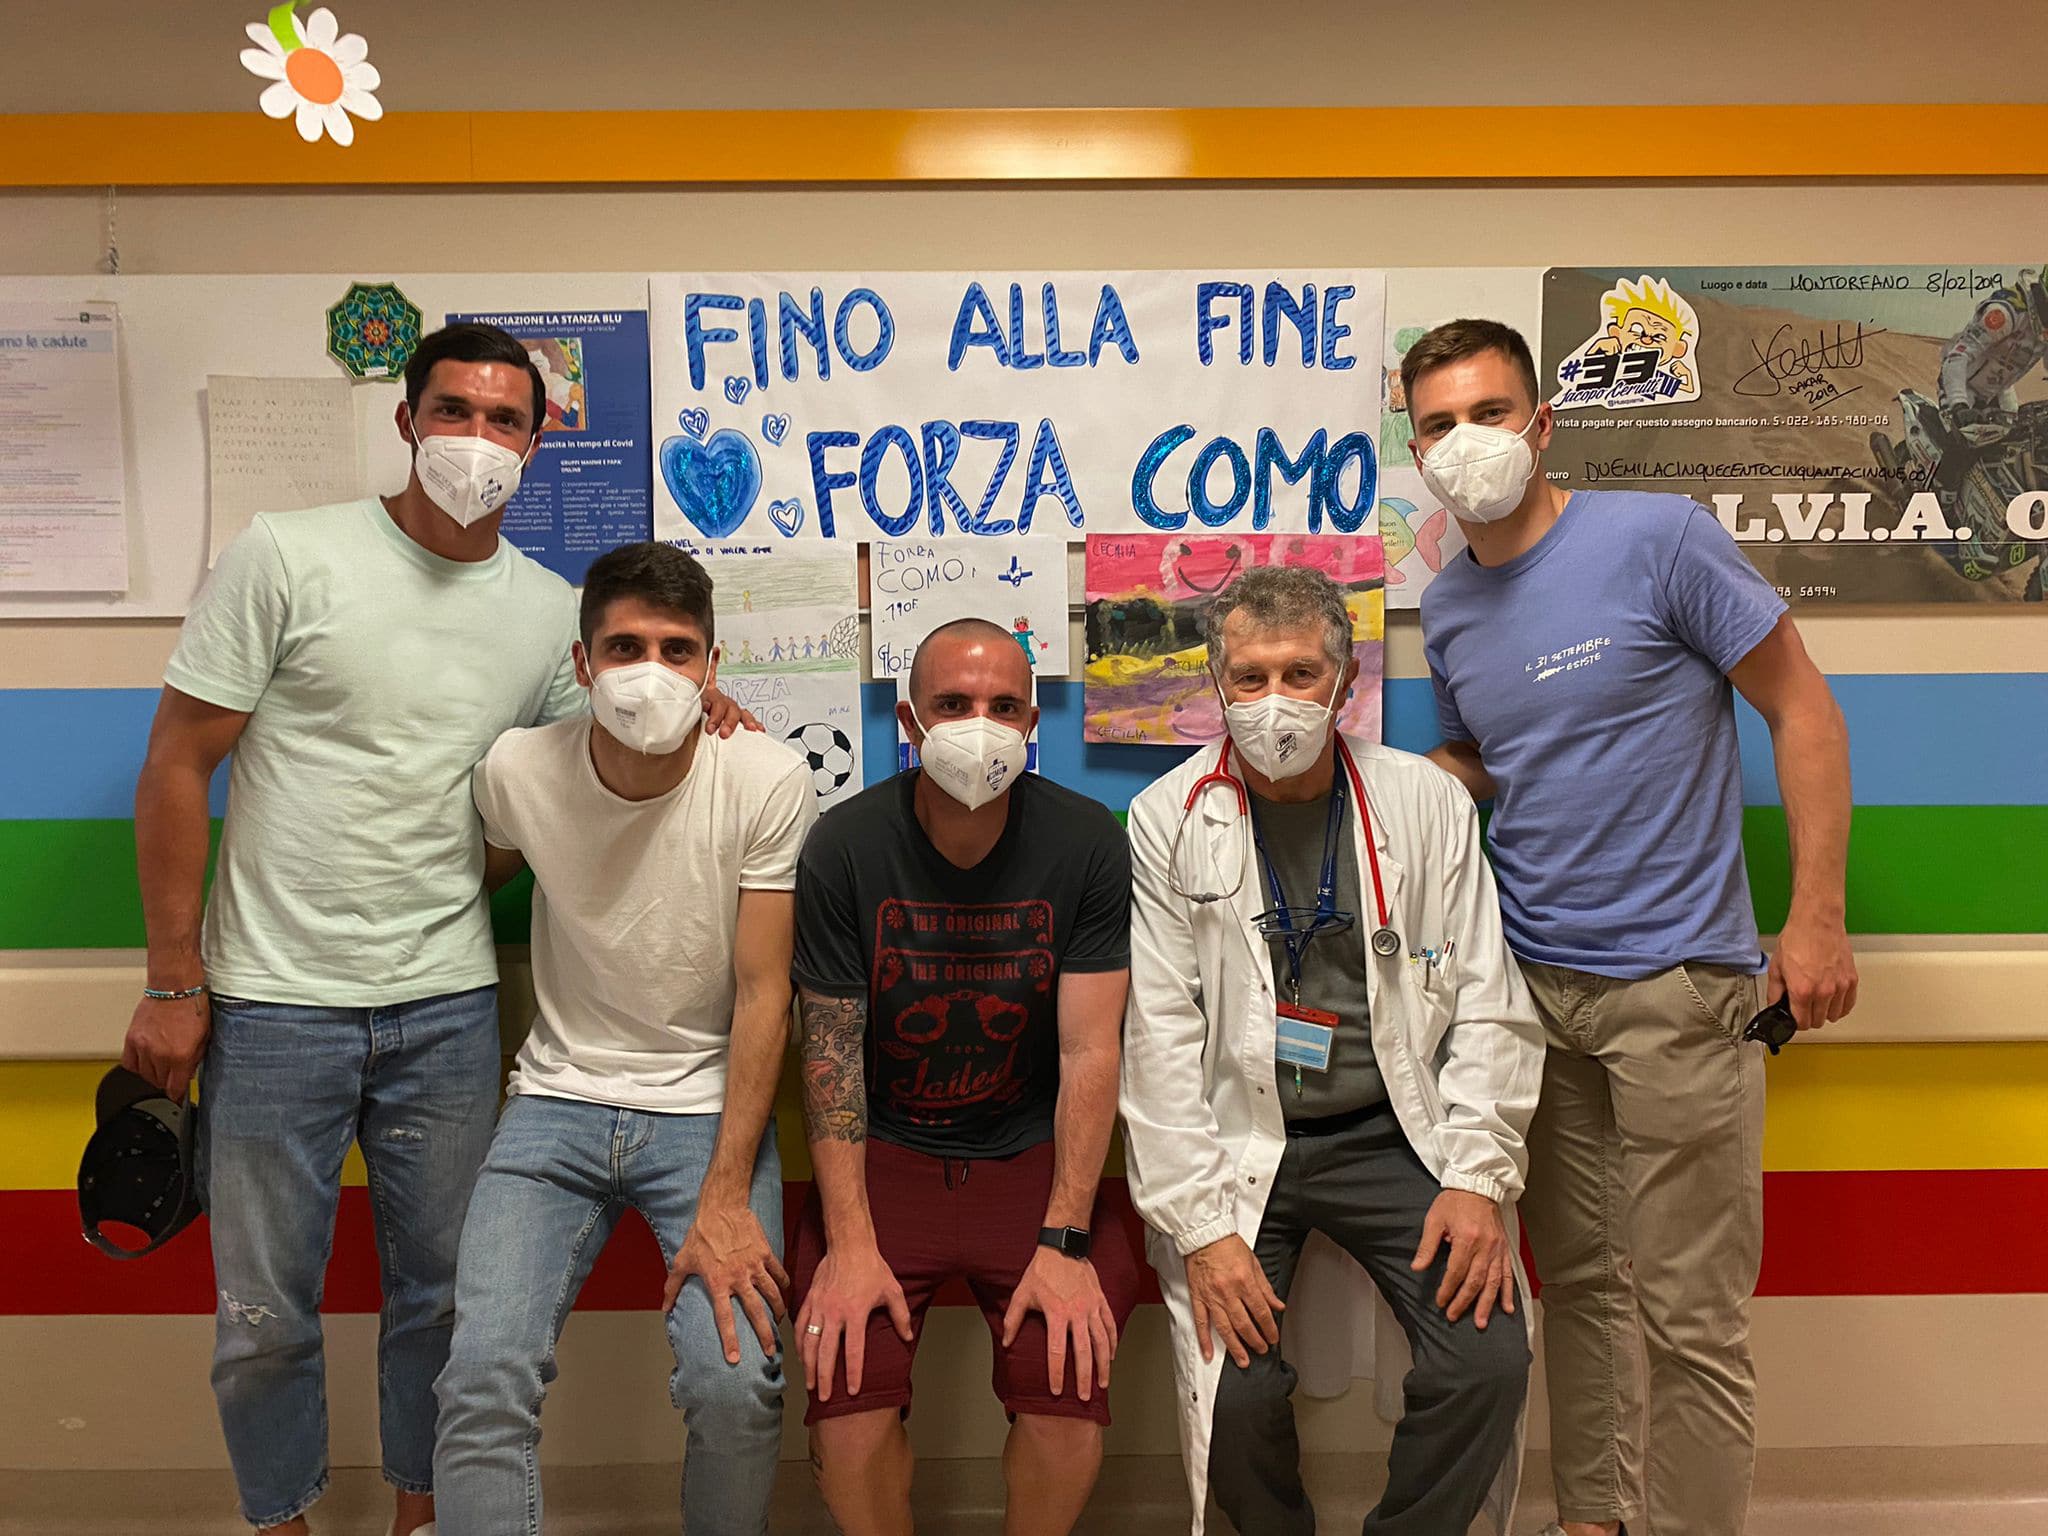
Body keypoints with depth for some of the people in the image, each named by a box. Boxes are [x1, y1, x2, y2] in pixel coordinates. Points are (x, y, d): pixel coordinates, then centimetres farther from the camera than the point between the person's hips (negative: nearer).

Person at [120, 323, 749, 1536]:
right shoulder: (286, 556, -7)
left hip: (449, 1006, 3)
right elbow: (177, 766, -5)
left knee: (441, 1294, 15)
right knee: (263, 1314, 10)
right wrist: (174, 983, -6)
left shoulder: (552, 612, 3)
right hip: (273, 1003, -2)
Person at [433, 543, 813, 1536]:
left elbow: (764, 994, -11)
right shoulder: (518, 771, -6)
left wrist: (726, 1198, -15)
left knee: (734, 1383, -17)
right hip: (558, 1101, 2)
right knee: (484, 1377, -17)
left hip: (709, 1108, -2)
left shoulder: (767, 784, -13)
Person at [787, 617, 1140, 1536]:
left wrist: (1064, 1243, -17)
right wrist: (850, 1243, -15)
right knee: (845, 1380, -18)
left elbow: (1089, 1052, -10)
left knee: (1071, 1381, -18)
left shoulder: (1087, 843, -9)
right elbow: (830, 1053, -7)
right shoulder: (844, 847, -9)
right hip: (885, 1152, 0)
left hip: (1030, 1151, 0)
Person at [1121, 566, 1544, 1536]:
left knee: (1490, 1362, -15)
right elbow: (1159, 1040, -7)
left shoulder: (1429, 804, 0)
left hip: (1393, 1134, 2)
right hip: (1236, 1139, -1)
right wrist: (1200, 1227, -12)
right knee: (1235, 1392, -16)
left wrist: (1477, 1177, -7)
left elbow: (1489, 1007, 2)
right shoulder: (1167, 820, -5)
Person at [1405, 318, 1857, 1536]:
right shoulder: (1447, 610, 8)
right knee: (1579, 1284, 17)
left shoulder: (1658, 538, -9)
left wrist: (1817, 920, -9)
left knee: (1689, 1317, 1)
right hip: (1533, 981, 5)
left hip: (1676, 984, -5)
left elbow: (1804, 711, -5)